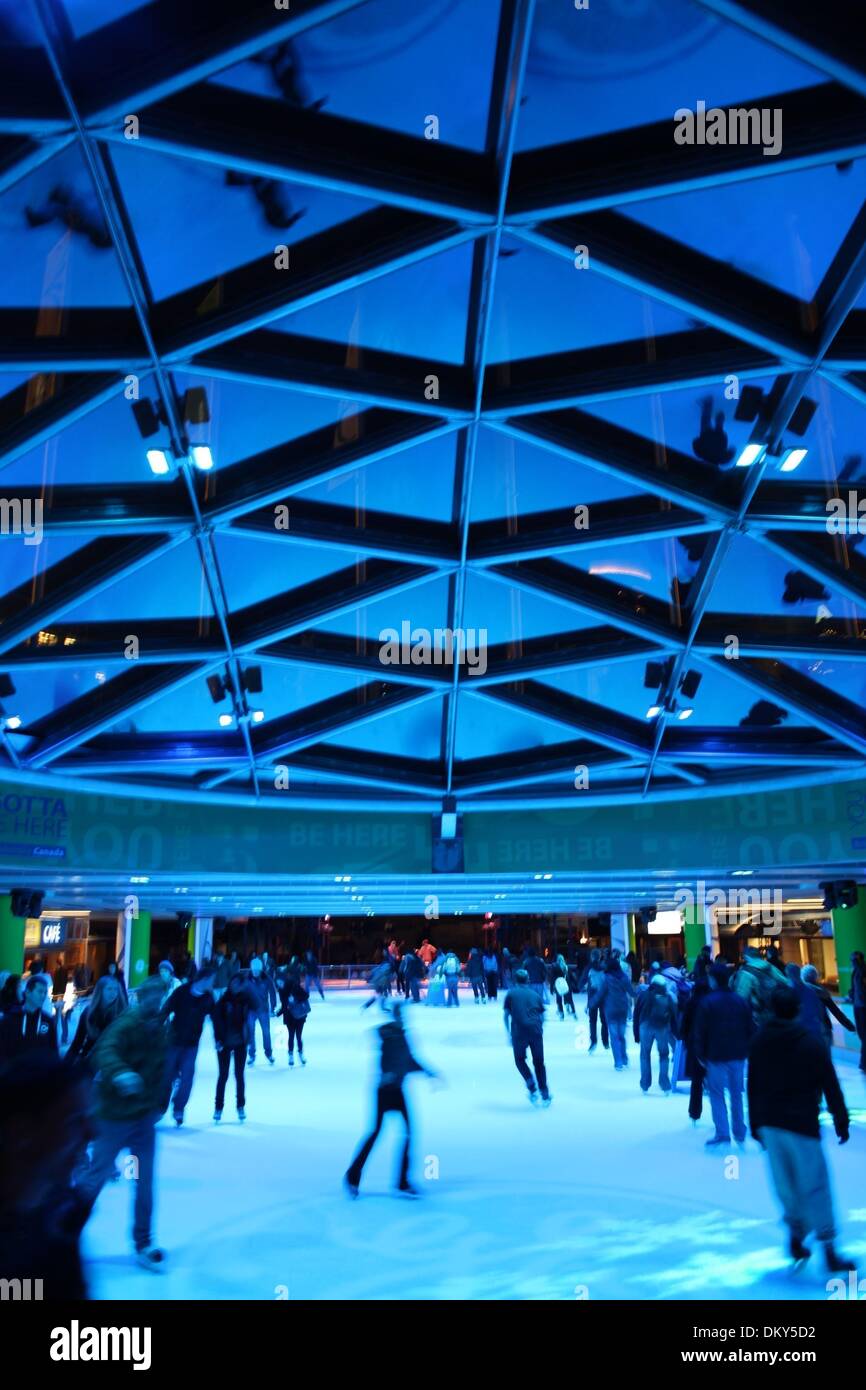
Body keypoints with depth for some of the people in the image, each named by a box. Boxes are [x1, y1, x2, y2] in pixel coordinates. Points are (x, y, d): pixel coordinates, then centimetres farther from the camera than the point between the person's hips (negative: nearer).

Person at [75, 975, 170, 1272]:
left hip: (144, 1116, 6)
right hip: (116, 1114, -6)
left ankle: (143, 1244, 21)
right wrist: (119, 1073, -51)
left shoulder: (158, 1028, 5)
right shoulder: (127, 1022, -17)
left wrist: (159, 1104, 12)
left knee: (145, 1182, 8)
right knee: (97, 1174, 6)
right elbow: (105, 1050, -34)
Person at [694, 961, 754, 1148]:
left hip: (716, 1055, -5)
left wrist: (700, 1054, -1)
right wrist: (747, 1051, 14)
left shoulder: (708, 1002, -12)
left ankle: (722, 1133, -5)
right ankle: (739, 1133, 22)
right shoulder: (741, 1001, 3)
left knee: (717, 1093, 2)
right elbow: (751, 1028, 6)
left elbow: (700, 1032, -10)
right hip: (738, 1055, 5)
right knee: (737, 1093, 16)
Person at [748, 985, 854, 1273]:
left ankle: (796, 1237, 21)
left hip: (770, 1123, 4)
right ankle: (829, 1250, 2)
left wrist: (756, 1125, 15)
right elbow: (830, 1086, -7)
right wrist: (841, 1121, 4)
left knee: (786, 1184, 15)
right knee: (815, 1185, 2)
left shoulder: (759, 1042, 2)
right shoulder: (810, 1043, -9)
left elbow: (753, 1087, 7)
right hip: (802, 1123, -4)